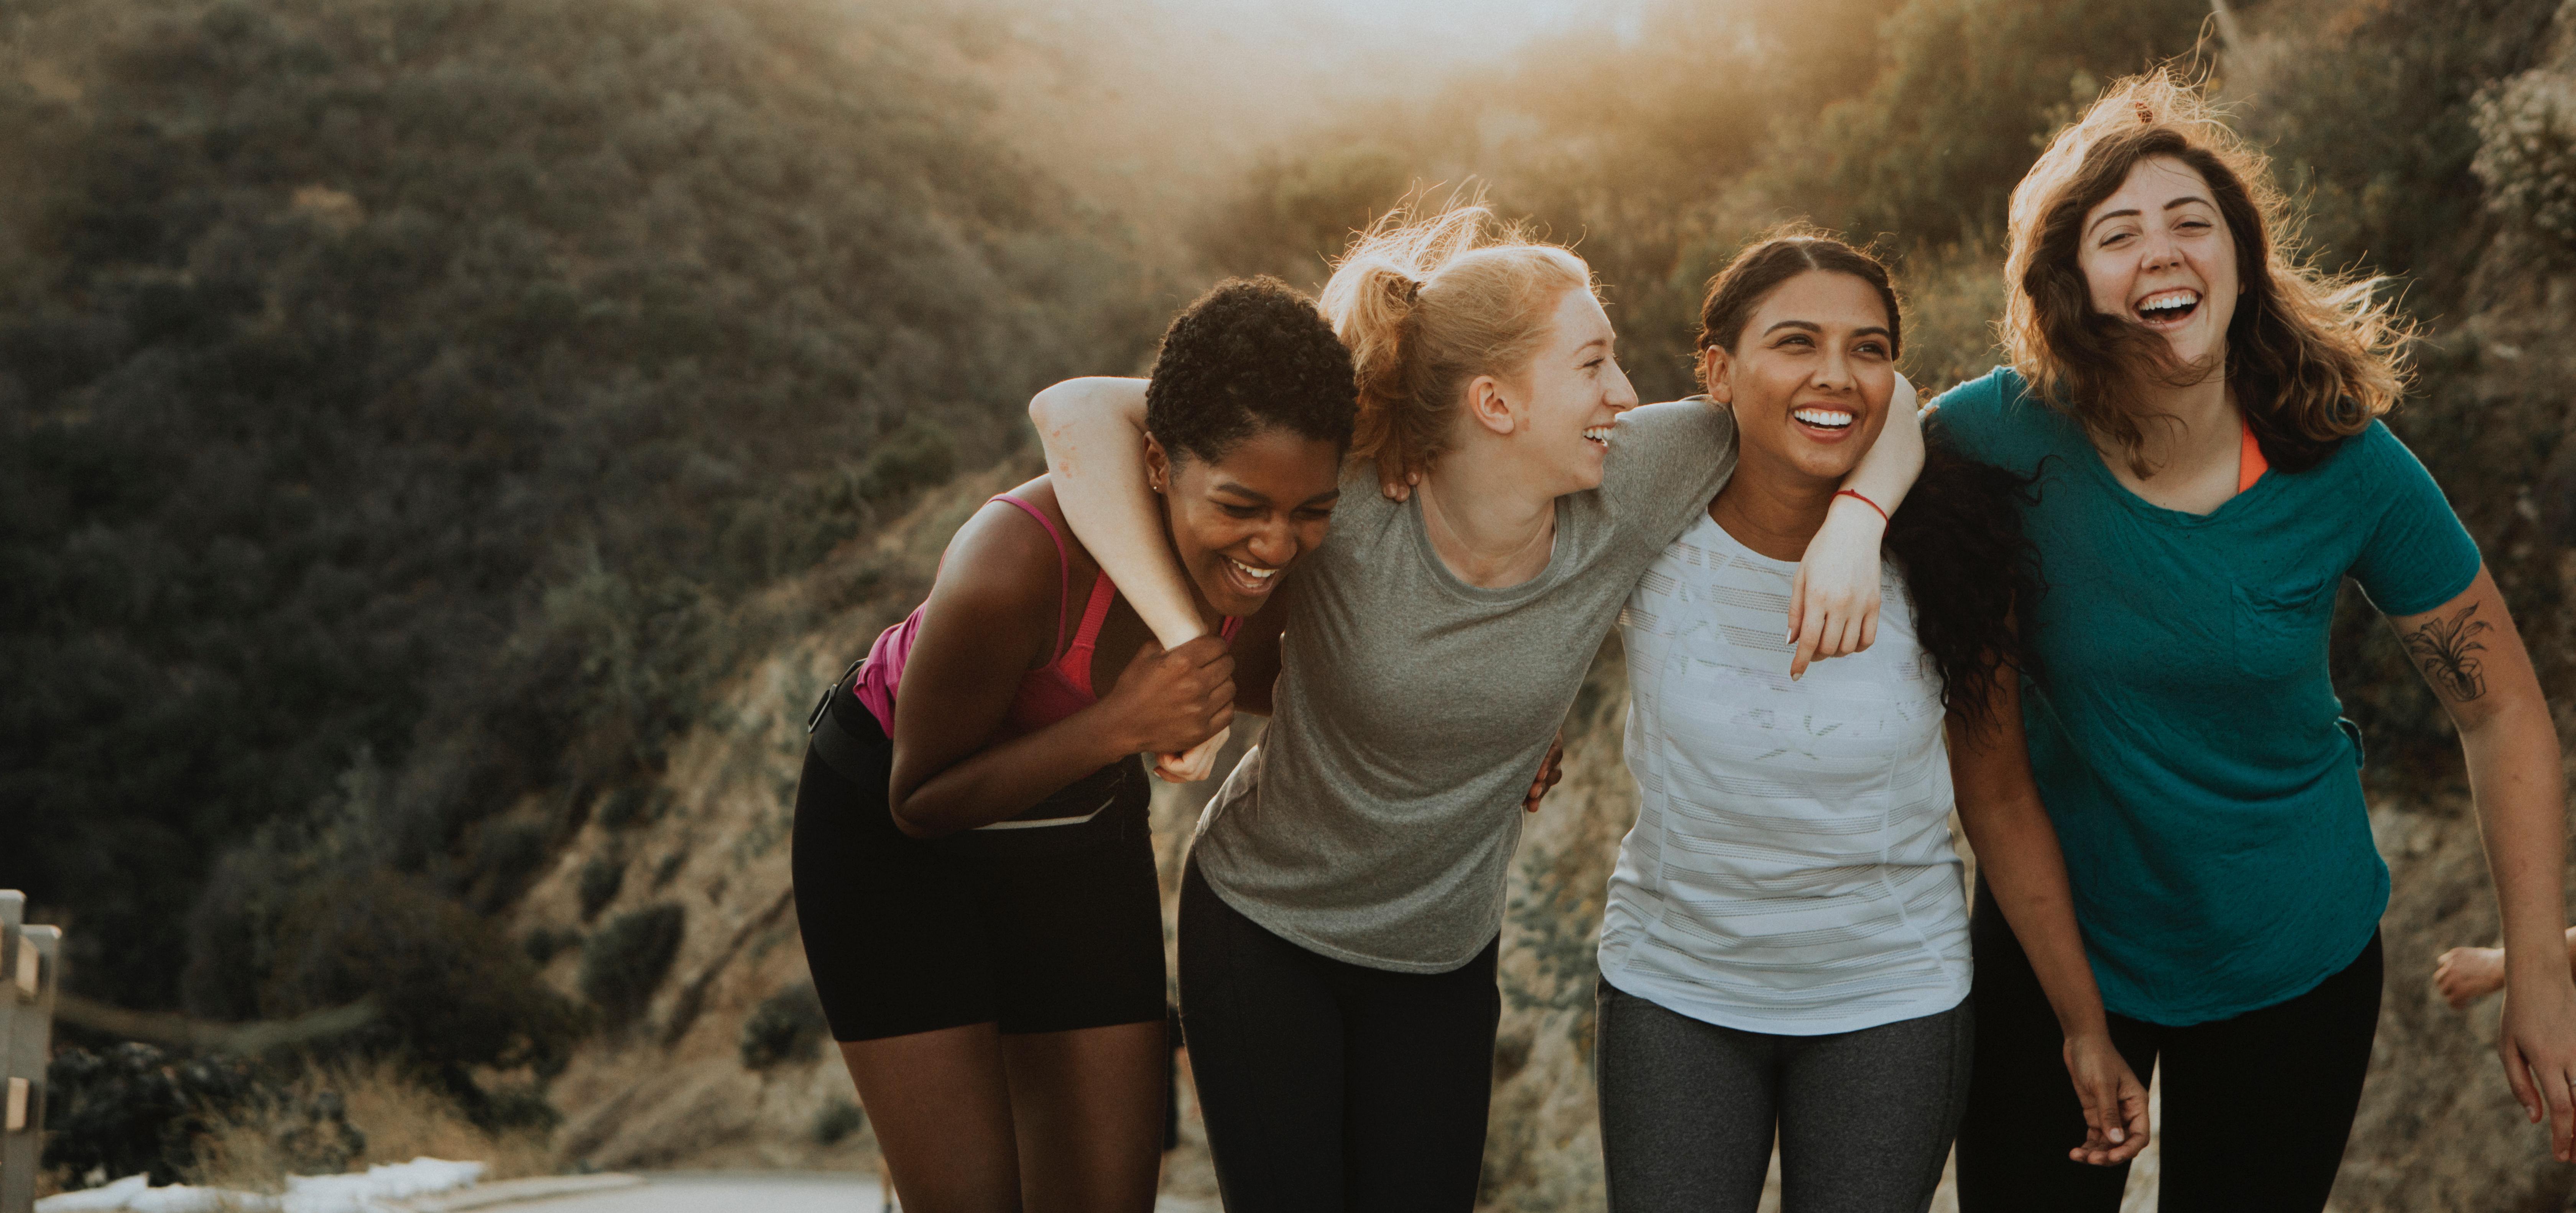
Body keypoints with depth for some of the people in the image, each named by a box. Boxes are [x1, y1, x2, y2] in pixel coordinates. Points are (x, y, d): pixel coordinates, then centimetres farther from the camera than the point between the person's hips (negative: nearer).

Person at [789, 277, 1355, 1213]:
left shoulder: (1273, 540, -21)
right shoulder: (1013, 566, -38)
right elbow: (922, 801, -23)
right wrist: (1121, 723, -36)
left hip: (1082, 827, 5)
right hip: (889, 831, -5)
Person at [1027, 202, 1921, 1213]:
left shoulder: (1626, 494, -17)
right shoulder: (1346, 509, -28)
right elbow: (1077, 411, -34)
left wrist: (1854, 523, -28)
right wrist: (1184, 644, -40)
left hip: (1444, 960, 3)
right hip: (1262, 931, -3)